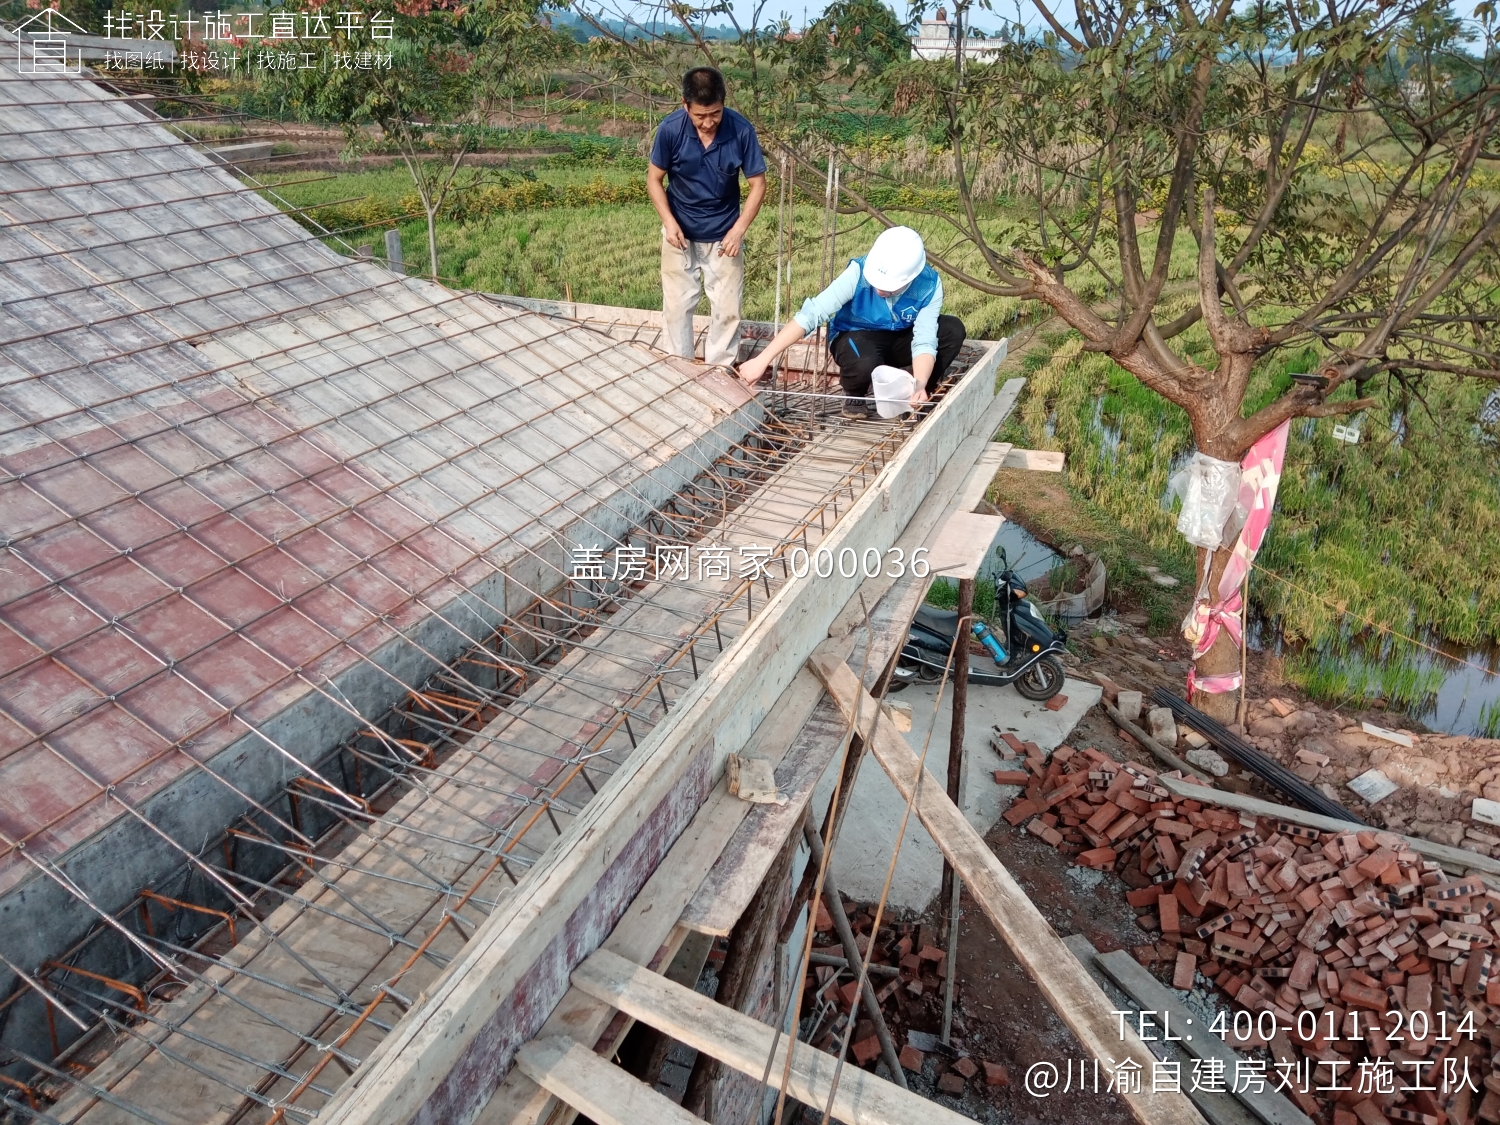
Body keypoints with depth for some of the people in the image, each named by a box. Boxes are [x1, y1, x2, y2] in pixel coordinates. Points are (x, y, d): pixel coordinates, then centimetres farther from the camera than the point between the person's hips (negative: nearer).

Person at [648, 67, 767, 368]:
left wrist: (739, 229, -19)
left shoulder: (741, 130, -19)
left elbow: (758, 183, -9)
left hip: (723, 235, 0)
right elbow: (654, 179, -6)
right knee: (676, 306, 7)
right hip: (680, 233, 0)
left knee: (727, 310, 3)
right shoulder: (671, 128, -18)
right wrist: (669, 221, -20)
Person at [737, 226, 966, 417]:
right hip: (857, 337, -3)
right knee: (864, 363, -39)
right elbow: (810, 314, -36)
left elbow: (924, 341, -27)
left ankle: (906, 397, -5)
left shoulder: (929, 285, -25)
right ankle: (855, 397, -2)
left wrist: (920, 385, -48)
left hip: (899, 340, 3)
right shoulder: (858, 272, -31)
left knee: (953, 330, -23)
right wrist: (763, 360, -43)